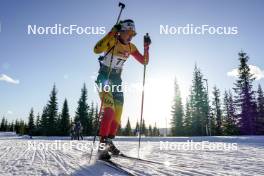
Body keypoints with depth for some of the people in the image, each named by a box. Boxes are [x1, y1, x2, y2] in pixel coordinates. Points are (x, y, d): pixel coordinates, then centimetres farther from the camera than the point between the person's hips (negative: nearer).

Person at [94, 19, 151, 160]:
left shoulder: (131, 47, 4)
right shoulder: (112, 40, -14)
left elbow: (144, 61, 6)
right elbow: (97, 49, -33)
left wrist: (146, 47, -8)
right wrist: (111, 33, -36)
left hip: (116, 79, 7)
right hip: (104, 77, -7)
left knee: (118, 112, 3)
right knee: (109, 110, -22)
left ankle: (109, 141, 17)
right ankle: (103, 144, -16)